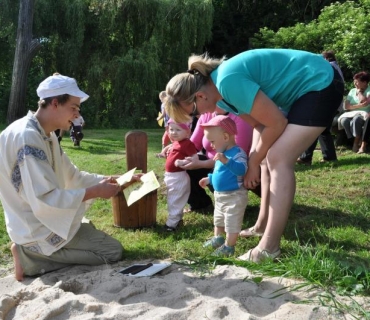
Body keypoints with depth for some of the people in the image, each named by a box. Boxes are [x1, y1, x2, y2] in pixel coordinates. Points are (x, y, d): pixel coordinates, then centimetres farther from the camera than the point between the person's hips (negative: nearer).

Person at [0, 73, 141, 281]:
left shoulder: (46, 135, 6)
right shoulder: (27, 137, -25)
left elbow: (72, 175, 12)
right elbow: (44, 200, -30)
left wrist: (110, 180, 1)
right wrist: (95, 192, -23)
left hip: (44, 220, 10)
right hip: (37, 229, -10)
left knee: (94, 232, 25)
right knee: (113, 251, -5)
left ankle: (33, 251, 10)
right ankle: (30, 257, -5)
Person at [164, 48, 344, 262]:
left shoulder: (229, 82, -28)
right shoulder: (221, 93, 2)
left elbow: (277, 124, -22)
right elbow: (261, 123, 9)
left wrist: (253, 162, -9)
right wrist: (254, 159, 0)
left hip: (320, 86, -10)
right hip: (302, 89, 10)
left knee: (279, 160, -16)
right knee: (271, 157, 10)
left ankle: (269, 248, -13)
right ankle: (264, 226, 21)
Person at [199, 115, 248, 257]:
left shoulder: (237, 153, -24)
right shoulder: (222, 153, 7)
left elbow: (241, 170, -43)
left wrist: (226, 161, -54)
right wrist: (209, 179, 22)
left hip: (234, 196, -11)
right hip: (220, 195, 11)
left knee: (232, 222, 1)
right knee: (218, 219, 26)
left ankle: (229, 246, 14)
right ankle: (218, 238, 43)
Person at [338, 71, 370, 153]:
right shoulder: (352, 91, 15)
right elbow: (346, 106, 4)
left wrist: (359, 92, -5)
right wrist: (359, 105, -8)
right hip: (352, 114, 5)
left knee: (356, 119, -39)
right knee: (344, 120, -30)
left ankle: (356, 143, -22)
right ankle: (362, 143, -24)